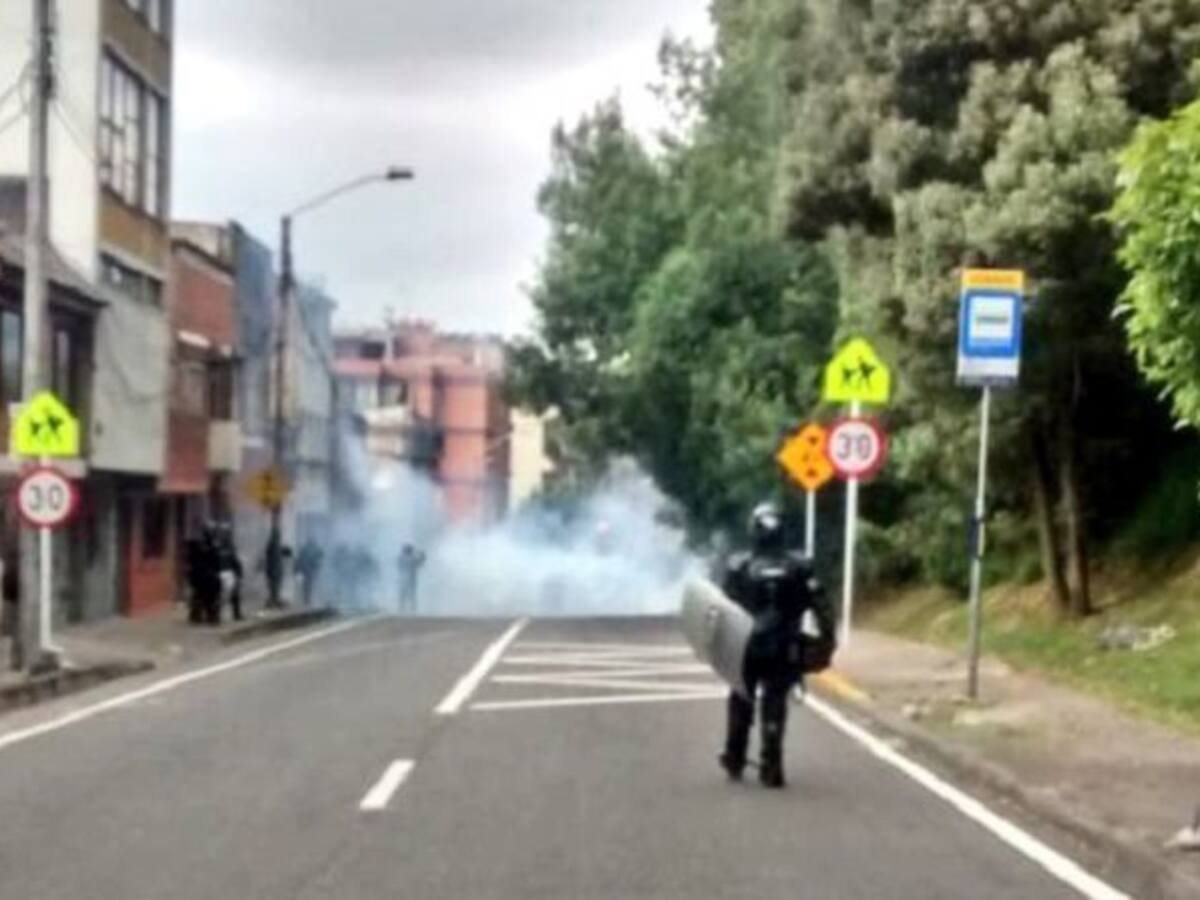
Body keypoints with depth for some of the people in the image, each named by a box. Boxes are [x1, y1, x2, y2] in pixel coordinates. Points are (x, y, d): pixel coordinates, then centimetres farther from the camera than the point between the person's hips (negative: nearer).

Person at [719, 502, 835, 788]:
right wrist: (827, 640, -1)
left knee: (741, 703, 19)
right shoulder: (799, 567, -4)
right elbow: (821, 607, -7)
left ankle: (735, 759, 27)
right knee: (774, 707, 6)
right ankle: (770, 766, -2)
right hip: (784, 651, 0)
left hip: (745, 648, 0)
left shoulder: (738, 567, -7)